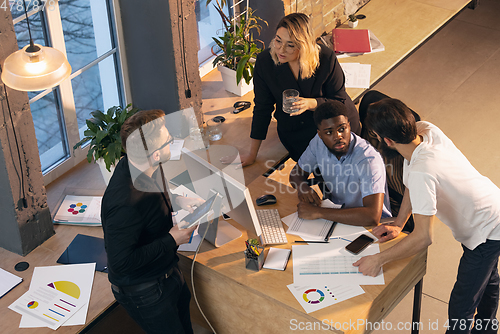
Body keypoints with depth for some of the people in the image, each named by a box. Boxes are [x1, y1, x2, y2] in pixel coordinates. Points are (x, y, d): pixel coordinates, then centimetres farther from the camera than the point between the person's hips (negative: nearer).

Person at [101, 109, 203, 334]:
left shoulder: (135, 166, -11)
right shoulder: (126, 203, -40)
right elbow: (121, 262, -35)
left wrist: (175, 201, -4)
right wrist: (172, 240, -28)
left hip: (165, 271, 9)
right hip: (143, 291, -9)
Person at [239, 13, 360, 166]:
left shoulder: (326, 58, -20)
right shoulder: (264, 61, -16)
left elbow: (339, 101, -9)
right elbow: (262, 109, -7)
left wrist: (312, 103, -31)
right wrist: (252, 154, -6)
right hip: (294, 132, 1)